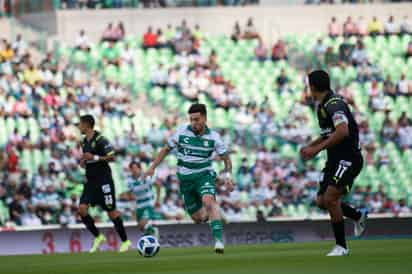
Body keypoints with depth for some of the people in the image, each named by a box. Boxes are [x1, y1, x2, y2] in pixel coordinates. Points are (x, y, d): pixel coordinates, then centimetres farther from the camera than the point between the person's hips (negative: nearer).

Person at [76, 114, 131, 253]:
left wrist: (95, 158, -22)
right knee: (82, 209, -8)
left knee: (111, 211, -3)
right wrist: (83, 162, 3)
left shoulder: (100, 140, -13)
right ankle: (98, 237, 6)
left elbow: (112, 157, -15)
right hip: (90, 181, 8)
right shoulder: (84, 142, 12)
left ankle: (125, 241, 10)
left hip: (103, 180, -8)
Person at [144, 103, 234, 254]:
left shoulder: (213, 137, -6)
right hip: (186, 179, 2)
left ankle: (218, 239, -39)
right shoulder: (181, 132, -5)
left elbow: (226, 158, 5)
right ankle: (209, 213, 42)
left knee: (208, 201, -33)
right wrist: (153, 167, 3)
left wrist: (227, 176, -11)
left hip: (204, 175, -2)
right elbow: (166, 149, 8)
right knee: (198, 218, 4)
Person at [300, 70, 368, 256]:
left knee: (330, 197, -21)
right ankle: (358, 216, 30)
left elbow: (342, 131, -32)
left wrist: (317, 149, -31)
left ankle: (341, 246, -12)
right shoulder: (322, 106, 13)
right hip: (335, 159, 10)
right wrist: (311, 146, 15)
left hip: (348, 159, -10)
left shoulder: (334, 104, -18)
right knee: (322, 202, 8)